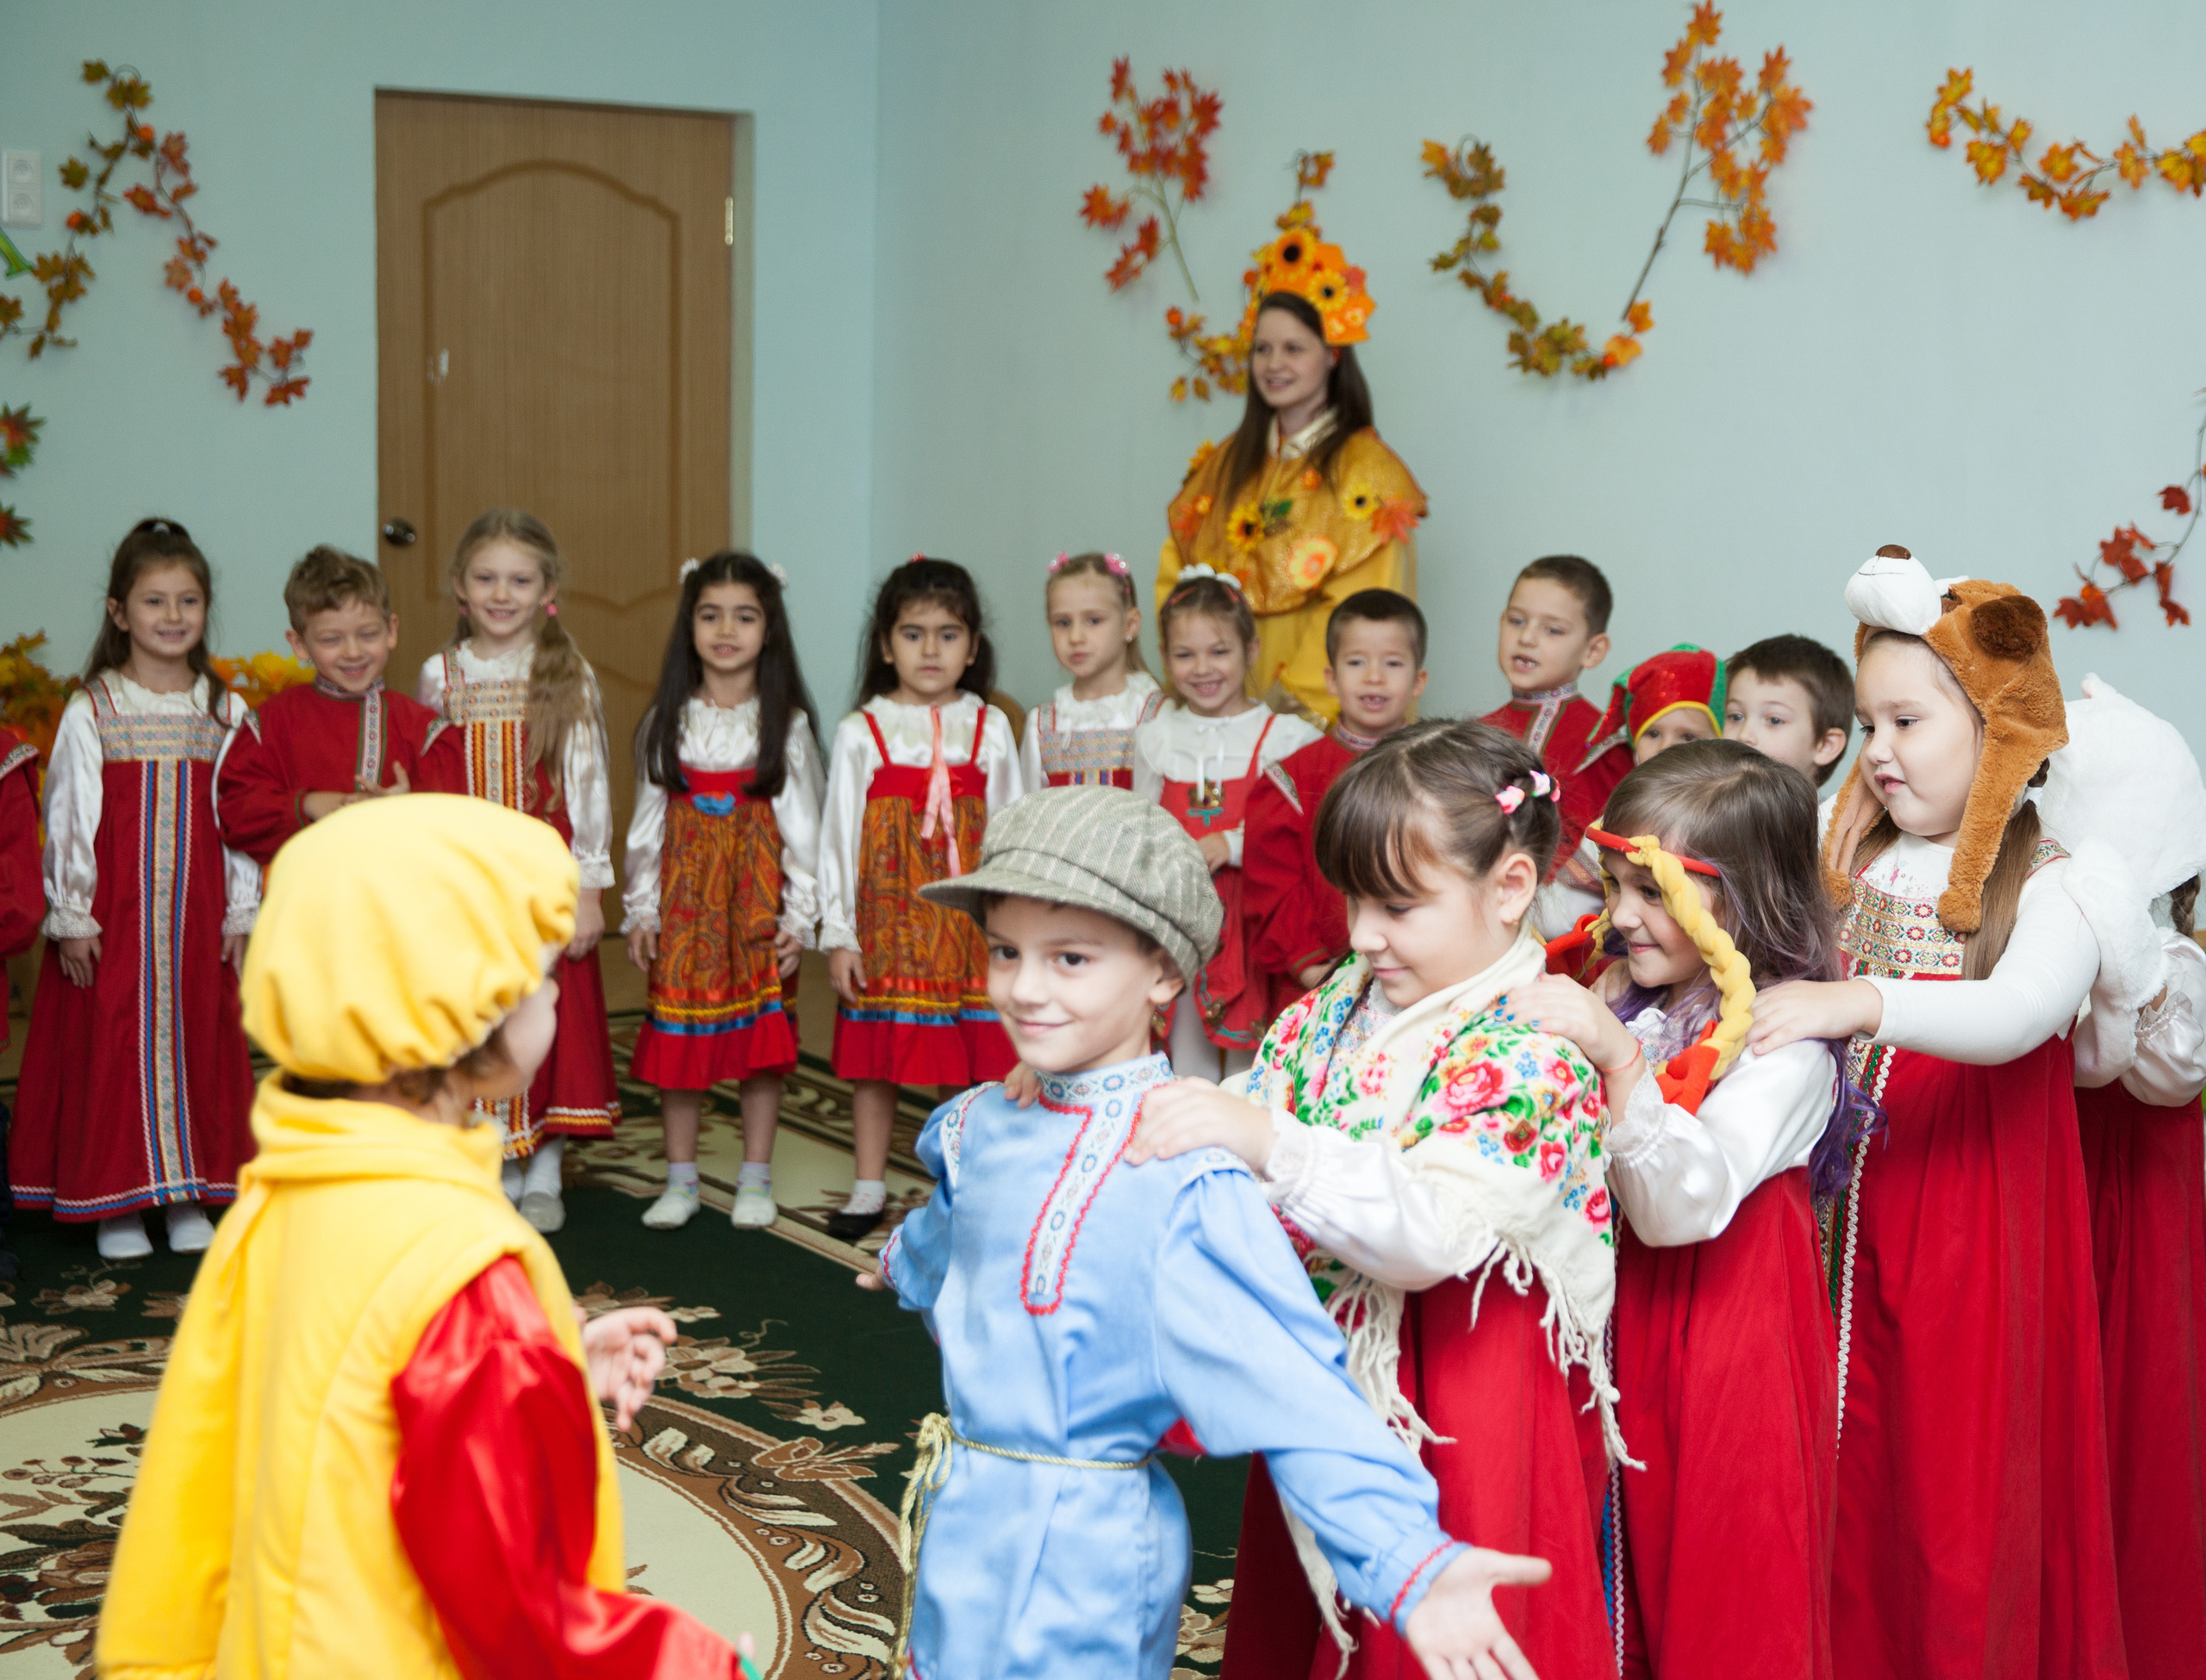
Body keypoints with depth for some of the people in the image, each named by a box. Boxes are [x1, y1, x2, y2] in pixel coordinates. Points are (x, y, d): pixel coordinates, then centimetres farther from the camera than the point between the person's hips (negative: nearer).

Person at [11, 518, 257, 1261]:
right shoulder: (90, 712, -3)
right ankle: (115, 1200, 12)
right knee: (112, 1042, 1)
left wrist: (240, 914, 4)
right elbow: (69, 819, -3)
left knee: (196, 1038, 6)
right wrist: (70, 916, -6)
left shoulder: (226, 712, 5)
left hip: (196, 913, 3)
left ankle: (188, 1193, 18)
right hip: (112, 914, -2)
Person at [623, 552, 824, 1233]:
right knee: (677, 1036, 3)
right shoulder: (667, 722, 5)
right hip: (684, 898, 2)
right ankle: (680, 1179, 15)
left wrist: (800, 916, -5)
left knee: (763, 1036, 1)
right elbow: (647, 823, 7)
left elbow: (802, 825, -1)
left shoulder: (785, 723, -1)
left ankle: (756, 1178, 13)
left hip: (757, 896, -1)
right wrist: (641, 910, 3)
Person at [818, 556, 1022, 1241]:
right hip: (887, 917, 0)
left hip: (968, 918, 0)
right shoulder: (861, 732, 0)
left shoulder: (989, 728, 4)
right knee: (875, 1056, 6)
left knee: (971, 1055, 2)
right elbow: (839, 834, 2)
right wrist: (837, 933, -2)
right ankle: (869, 1188, 19)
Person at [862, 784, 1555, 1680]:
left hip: (1081, 1567, -7)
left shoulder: (1181, 1178, -24)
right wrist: (904, 1262, 46)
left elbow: (1289, 1383, -31)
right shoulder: (985, 1122, -1)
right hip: (961, 1532, 7)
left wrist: (1407, 1561, -42)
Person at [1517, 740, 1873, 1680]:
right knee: (1622, 1589, 14)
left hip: (1727, 1345, -6)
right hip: (1619, 1317, 6)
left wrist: (1620, 1059, -35)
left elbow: (1682, 1208, -27)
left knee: (1723, 1603, 7)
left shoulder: (1783, 1038, -15)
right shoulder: (1622, 1001, 5)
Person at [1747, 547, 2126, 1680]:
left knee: (1961, 1501, 3)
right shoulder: (1846, 868, 8)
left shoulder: (2049, 886, -7)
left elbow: (2019, 1013, -27)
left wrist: (1862, 1001, -40)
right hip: (1844, 1227, 4)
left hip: (1973, 1240, -4)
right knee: (1845, 1487, 9)